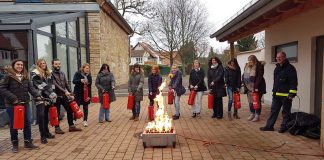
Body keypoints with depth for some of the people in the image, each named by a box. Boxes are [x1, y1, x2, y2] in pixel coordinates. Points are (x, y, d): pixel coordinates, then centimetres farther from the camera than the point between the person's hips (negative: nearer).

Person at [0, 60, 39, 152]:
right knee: (14, 124, 7)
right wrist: (12, 98, -18)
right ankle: (15, 144, 22)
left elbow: (30, 88, 8)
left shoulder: (25, 77, 9)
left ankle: (28, 142, 18)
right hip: (12, 104, -4)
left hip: (25, 103, 4)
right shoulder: (8, 76, -6)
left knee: (27, 122, 7)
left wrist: (37, 95, -6)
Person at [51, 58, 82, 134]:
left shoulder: (62, 73, 13)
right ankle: (57, 128, 16)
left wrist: (71, 94, 5)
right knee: (57, 113, 3)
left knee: (70, 110, 7)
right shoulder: (51, 74, -8)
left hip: (64, 96, 6)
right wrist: (65, 91, -25)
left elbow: (67, 84, 12)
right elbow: (55, 85, -19)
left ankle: (71, 126, 17)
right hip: (56, 96, -6)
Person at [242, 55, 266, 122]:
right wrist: (244, 84, 2)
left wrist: (256, 87, -24)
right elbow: (244, 76, 14)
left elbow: (259, 77, -19)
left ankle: (257, 116, 12)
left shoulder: (259, 66, -12)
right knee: (250, 101, 13)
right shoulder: (247, 66, 9)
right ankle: (252, 114, 26)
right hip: (249, 88, 7)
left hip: (257, 88, -6)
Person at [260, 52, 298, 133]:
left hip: (286, 95, -7)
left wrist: (292, 94, -20)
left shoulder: (290, 68, -11)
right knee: (274, 110, 10)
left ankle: (284, 127, 17)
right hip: (276, 94, 8)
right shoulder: (277, 68, 14)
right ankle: (269, 126, 16)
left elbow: (294, 82, -15)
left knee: (286, 112, 6)